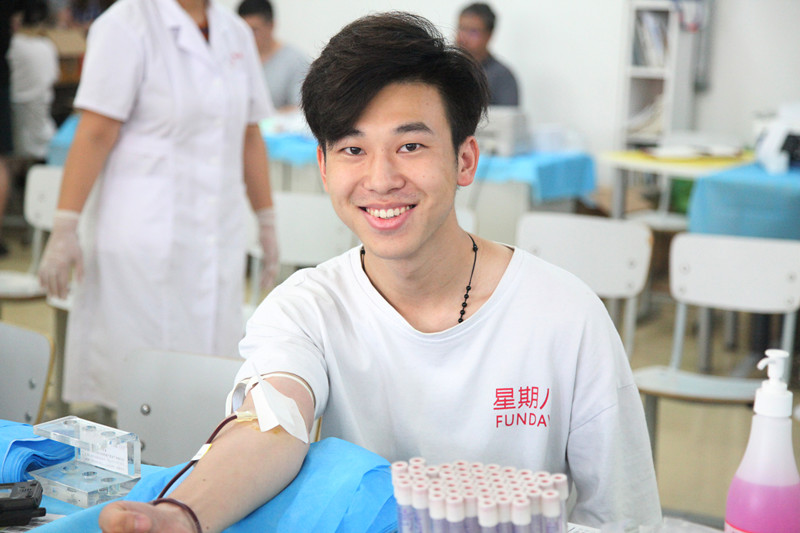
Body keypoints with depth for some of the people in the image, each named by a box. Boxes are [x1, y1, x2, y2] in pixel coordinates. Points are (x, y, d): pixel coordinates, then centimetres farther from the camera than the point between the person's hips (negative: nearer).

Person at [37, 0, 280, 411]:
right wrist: (65, 227, -15)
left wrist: (266, 221, 19)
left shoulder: (236, 33, 13)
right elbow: (95, 134, -11)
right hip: (144, 235, -6)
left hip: (218, 237, 6)